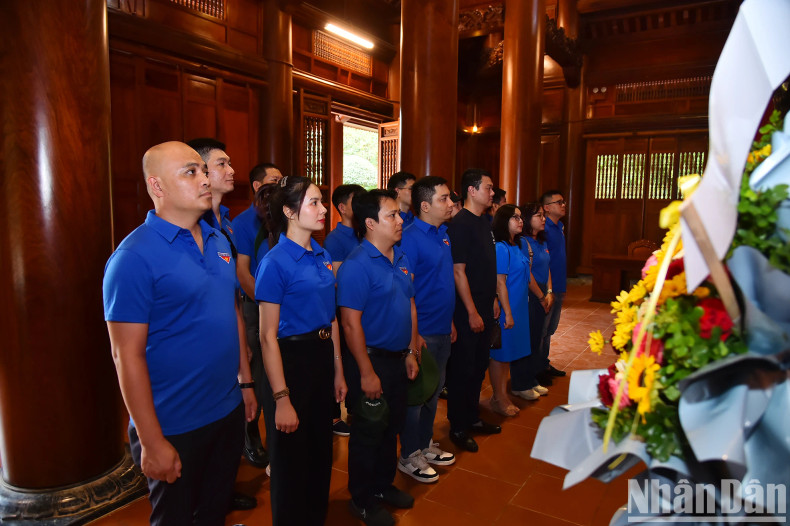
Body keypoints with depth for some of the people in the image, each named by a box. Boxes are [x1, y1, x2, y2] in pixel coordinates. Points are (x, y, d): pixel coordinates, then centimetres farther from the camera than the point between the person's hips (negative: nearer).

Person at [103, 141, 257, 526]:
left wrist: (246, 381, 13)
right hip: (175, 429, -6)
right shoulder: (135, 256, -18)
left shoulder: (218, 241, 4)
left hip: (229, 411, 6)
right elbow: (127, 354, -19)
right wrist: (151, 442, -16)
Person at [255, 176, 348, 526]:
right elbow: (268, 336, -17)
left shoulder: (323, 256, 5)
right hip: (290, 361, -7)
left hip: (322, 357, 7)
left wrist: (338, 371, 12)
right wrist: (281, 399, -19)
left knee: (321, 453, 22)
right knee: (291, 461, 12)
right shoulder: (276, 261, -16)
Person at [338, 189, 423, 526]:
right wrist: (367, 373, -19)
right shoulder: (357, 265, -20)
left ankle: (383, 485, 42)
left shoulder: (402, 258, 6)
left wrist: (411, 352, 10)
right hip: (372, 360, -8)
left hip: (398, 358, 8)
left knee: (392, 426, 21)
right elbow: (351, 323, -22)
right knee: (368, 433, 9)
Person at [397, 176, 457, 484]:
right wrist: (413, 334, -22)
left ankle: (425, 445, 37)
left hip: (442, 330, 9)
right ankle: (409, 456, 22)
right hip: (421, 332, -8)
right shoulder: (410, 238, -17)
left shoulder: (443, 234, 9)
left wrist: (450, 320, 17)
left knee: (434, 390, 20)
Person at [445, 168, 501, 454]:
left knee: (479, 366, 18)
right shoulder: (460, 224, -16)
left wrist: (492, 300, 16)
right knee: (462, 369, 3)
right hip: (466, 311, -9)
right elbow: (458, 271, -19)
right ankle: (458, 427, 18)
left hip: (484, 307, 9)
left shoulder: (484, 222, 12)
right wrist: (472, 312, -18)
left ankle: (472, 417, 34)